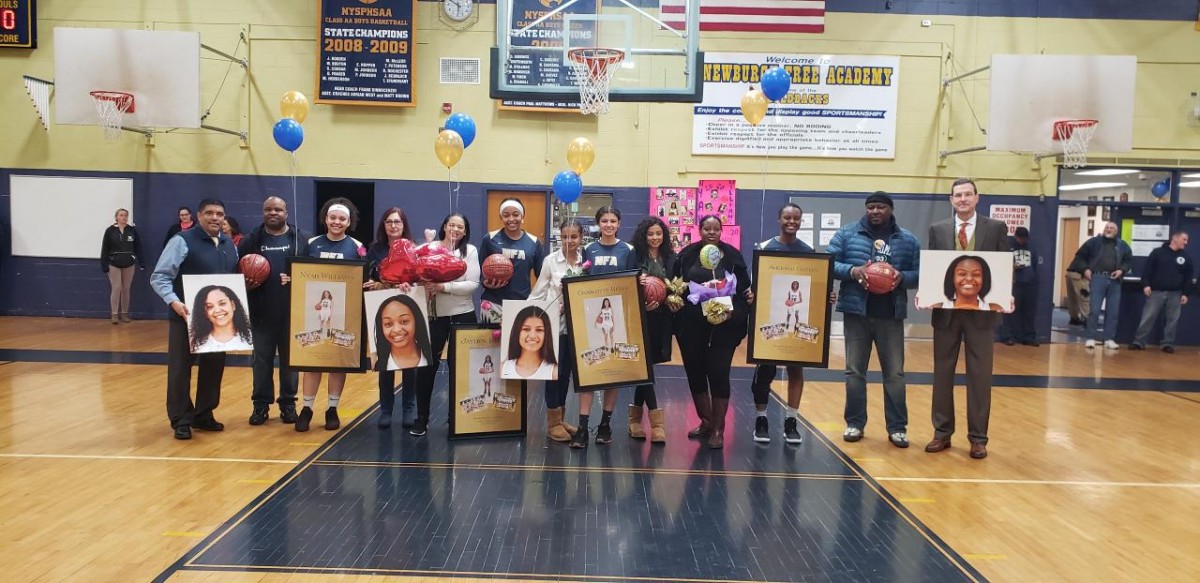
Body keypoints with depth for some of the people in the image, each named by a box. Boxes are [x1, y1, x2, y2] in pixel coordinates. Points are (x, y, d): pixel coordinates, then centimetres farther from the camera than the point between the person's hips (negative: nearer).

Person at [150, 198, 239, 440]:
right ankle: (181, 421, 11)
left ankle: (204, 415, 26)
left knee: (214, 366, 12)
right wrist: (174, 302, -26)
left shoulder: (229, 245, 12)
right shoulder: (182, 241, -9)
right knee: (181, 369, 1)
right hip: (186, 317, -6)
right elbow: (159, 277, -12)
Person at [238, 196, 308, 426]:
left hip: (292, 311, -1)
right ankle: (261, 404, 17)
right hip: (261, 312, 1)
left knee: (290, 358, 8)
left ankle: (288, 403, 19)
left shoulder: (300, 239, 3)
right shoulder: (252, 239, 7)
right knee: (261, 359, 8)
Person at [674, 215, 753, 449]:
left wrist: (749, 296, -15)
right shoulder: (687, 255, 4)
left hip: (723, 326, -2)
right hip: (691, 325, 2)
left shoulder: (732, 256, 2)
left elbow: (744, 287, 5)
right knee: (695, 373, 10)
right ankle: (706, 421, 29)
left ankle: (718, 429, 11)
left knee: (718, 374, -2)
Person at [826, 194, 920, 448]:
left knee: (895, 373, 4)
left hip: (891, 315, 1)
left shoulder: (908, 240, 7)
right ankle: (855, 423, 16)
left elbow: (919, 273, 7)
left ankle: (897, 427, 13)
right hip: (856, 312, 0)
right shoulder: (847, 234, 3)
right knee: (854, 371, 6)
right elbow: (828, 263, 0)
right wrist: (851, 271, -17)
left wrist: (902, 277, -14)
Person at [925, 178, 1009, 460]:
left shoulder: (996, 228, 3)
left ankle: (978, 437, 13)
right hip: (946, 309, 2)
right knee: (942, 372, 8)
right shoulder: (937, 229, 6)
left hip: (981, 311, -1)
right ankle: (942, 432, 20)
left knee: (980, 375, 4)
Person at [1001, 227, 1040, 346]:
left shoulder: (1031, 250, 19)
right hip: (1014, 284, -5)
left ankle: (1028, 337, 12)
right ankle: (1009, 336, -1)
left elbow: (1035, 266, 24)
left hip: (1030, 285, 5)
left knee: (1030, 311, 6)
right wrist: (1011, 267, -20)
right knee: (1012, 311, -6)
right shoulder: (1008, 248, 3)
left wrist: (1035, 280, 15)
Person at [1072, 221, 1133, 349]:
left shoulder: (1122, 245, 13)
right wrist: (1085, 269, -4)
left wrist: (1122, 270, 0)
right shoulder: (1094, 242, 5)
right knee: (1094, 310, -7)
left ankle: (1109, 339, 11)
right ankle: (1091, 338, -1)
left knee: (1113, 312, 4)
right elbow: (1080, 255, 8)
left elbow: (1129, 260, 18)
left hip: (1114, 281, 3)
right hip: (1097, 278, -3)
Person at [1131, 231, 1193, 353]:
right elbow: (1147, 269, -1)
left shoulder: (1185, 257, 10)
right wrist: (1146, 284, -11)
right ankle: (1138, 342, 0)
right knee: (1148, 317, -4)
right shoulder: (1158, 252, 1)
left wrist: (1185, 293, 4)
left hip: (1175, 294, 3)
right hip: (1156, 292, -3)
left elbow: (1188, 277, 10)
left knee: (1172, 320, 4)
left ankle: (1168, 344, 12)